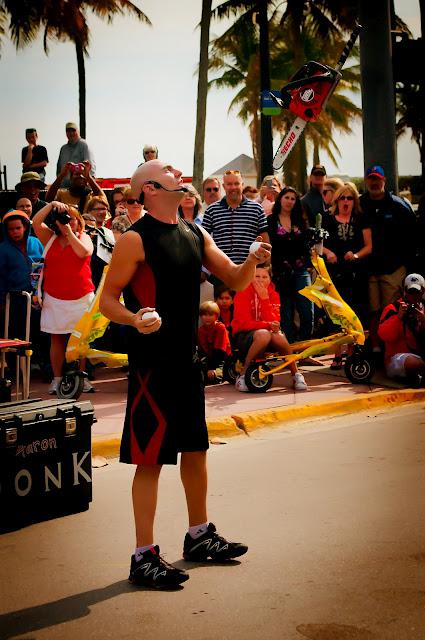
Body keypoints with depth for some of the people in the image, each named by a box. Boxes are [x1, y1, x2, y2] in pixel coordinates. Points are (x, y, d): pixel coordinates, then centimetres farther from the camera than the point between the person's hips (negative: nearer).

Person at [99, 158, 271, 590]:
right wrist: (136, 319, -32)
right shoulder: (136, 239, -12)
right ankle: (144, 557, 6)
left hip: (188, 357, 8)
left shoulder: (195, 234, 10)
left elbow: (234, 280, 12)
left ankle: (199, 535, 33)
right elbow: (107, 300, -12)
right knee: (150, 458, -4)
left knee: (195, 449, 17)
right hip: (151, 360, -8)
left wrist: (252, 261, -9)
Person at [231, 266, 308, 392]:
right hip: (244, 335, -3)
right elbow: (244, 323, -14)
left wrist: (264, 298, -19)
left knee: (278, 337, -33)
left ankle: (296, 375, -16)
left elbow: (275, 321, -11)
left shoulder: (273, 295, 3)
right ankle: (243, 375, -26)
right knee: (263, 335, -38)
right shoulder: (244, 293, -8)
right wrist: (268, 325, -24)